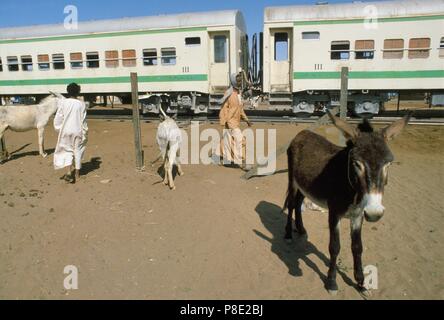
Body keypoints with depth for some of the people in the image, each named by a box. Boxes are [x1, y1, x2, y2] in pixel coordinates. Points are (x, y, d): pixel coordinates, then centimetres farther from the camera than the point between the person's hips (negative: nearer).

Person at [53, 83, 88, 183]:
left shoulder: (63, 102, -5)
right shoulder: (81, 104, -6)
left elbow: (58, 118, -2)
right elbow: (83, 121, -4)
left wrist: (59, 129, 11)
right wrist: (85, 133, 5)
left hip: (66, 130, 0)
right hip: (78, 131, 0)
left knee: (67, 150, 11)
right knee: (78, 150, 13)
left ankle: (69, 172, -8)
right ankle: (77, 173, 21)